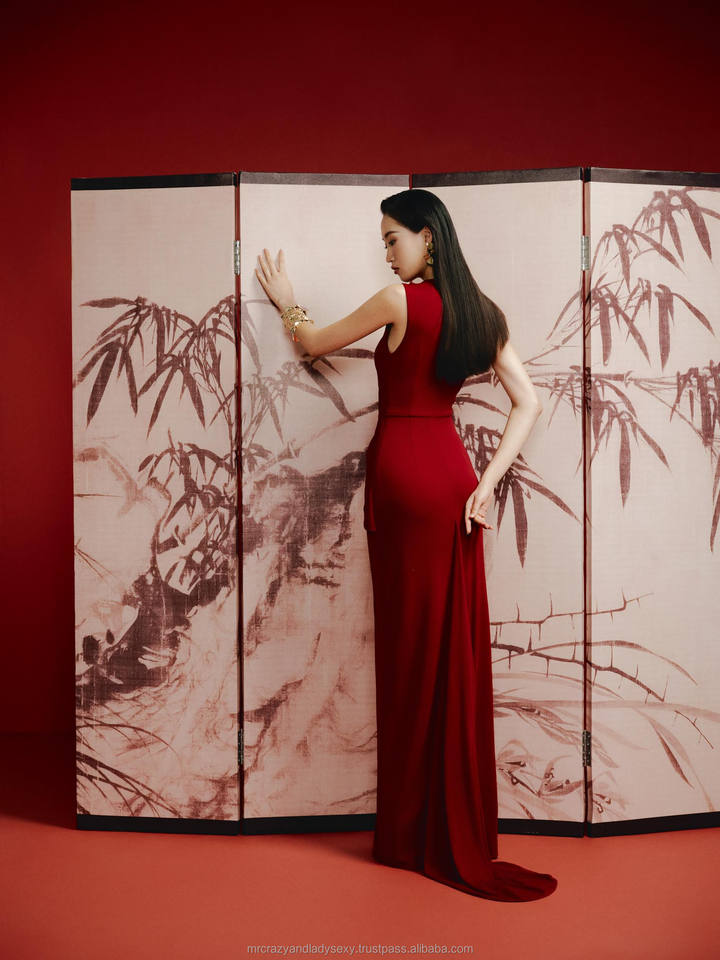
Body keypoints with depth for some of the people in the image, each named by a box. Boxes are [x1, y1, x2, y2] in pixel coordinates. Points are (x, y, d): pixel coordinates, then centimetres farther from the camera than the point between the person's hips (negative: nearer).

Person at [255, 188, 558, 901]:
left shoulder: (401, 300, -9)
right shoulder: (480, 311, 9)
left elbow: (317, 344, 4)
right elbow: (528, 403, 6)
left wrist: (285, 302, 23)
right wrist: (485, 483, 2)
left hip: (402, 474, -6)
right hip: (453, 474, 6)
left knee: (410, 648, 2)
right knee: (460, 647, 10)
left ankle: (409, 836, 17)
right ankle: (462, 834, 20)